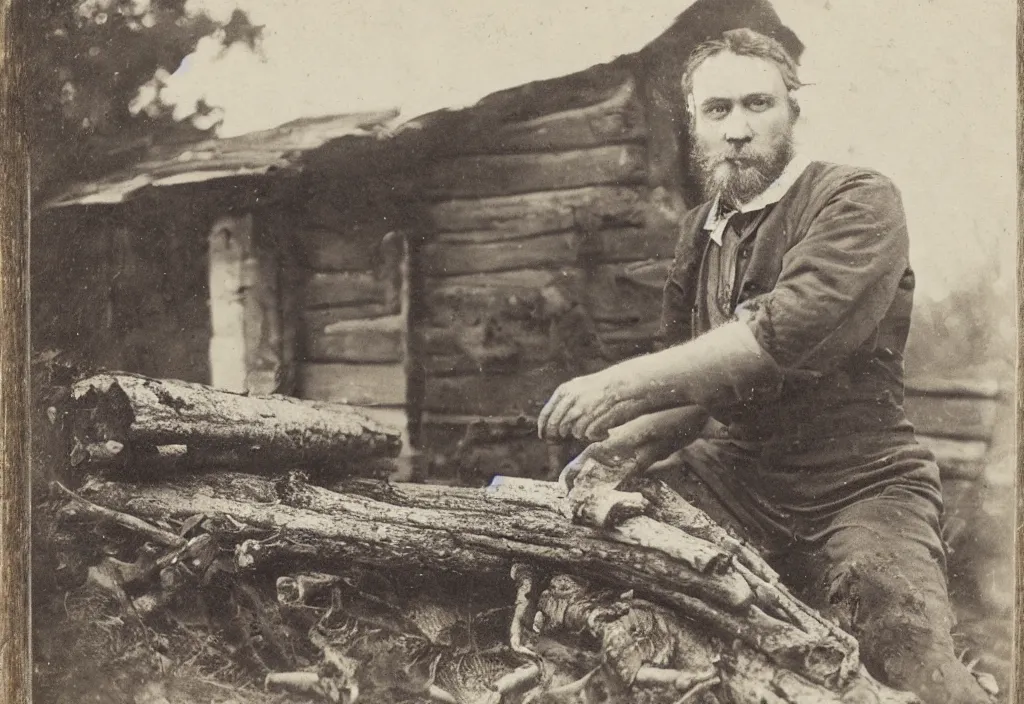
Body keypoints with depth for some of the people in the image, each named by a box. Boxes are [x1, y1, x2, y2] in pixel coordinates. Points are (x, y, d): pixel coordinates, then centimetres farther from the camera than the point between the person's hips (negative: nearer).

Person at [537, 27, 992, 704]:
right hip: (730, 475, 6)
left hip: (857, 488, -6)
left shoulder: (860, 202, -6)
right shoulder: (702, 227, 15)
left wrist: (625, 382, -24)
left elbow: (787, 331, -24)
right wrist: (620, 443, -3)